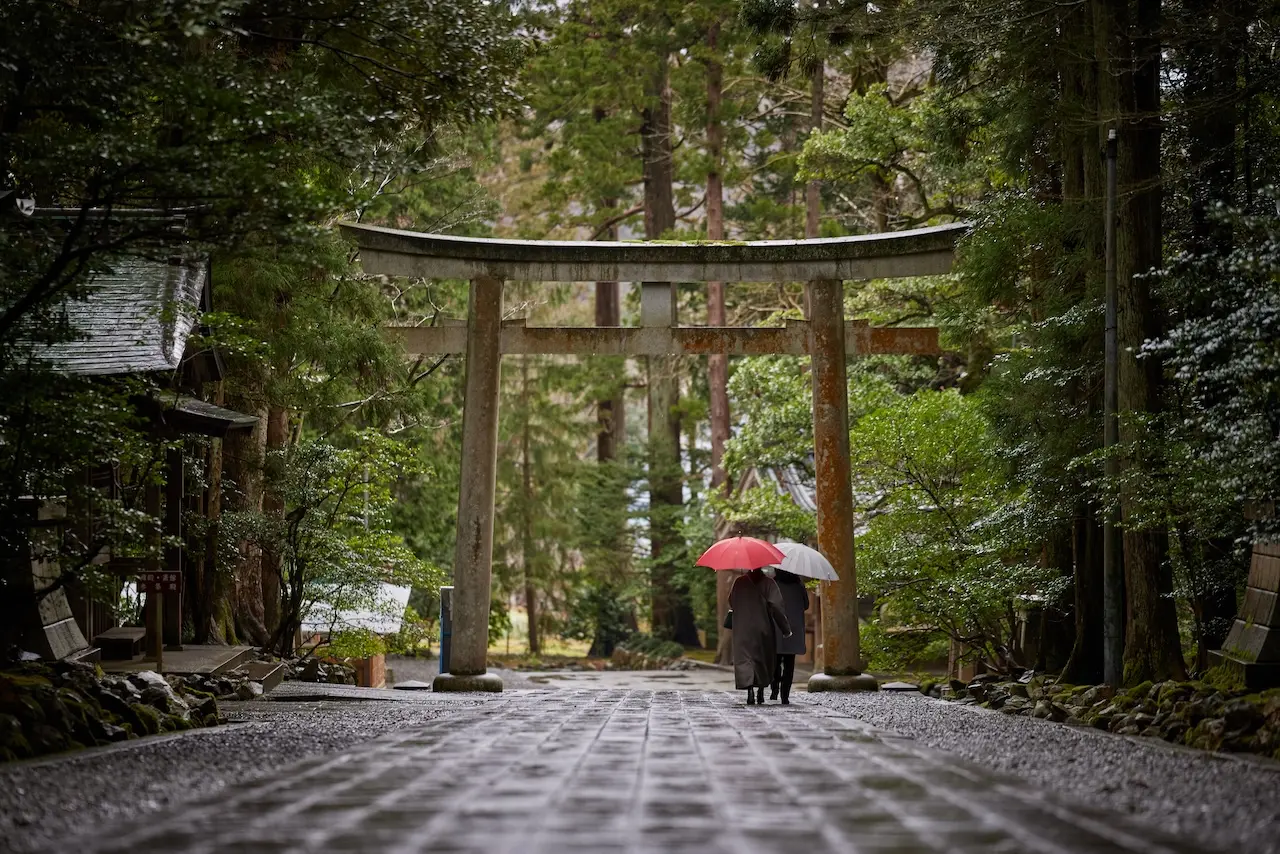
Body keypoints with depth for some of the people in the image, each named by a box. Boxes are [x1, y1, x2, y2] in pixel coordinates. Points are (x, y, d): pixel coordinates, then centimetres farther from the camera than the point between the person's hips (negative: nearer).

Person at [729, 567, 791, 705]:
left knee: (745, 659, -4)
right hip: (763, 628, 0)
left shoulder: (739, 583, 0)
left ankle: (750, 692, -23)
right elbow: (776, 606, -11)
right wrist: (786, 629, -8)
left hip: (743, 629, 0)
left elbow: (731, 603, 9)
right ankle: (760, 693, 20)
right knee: (763, 659, 16)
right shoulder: (768, 583, -5)